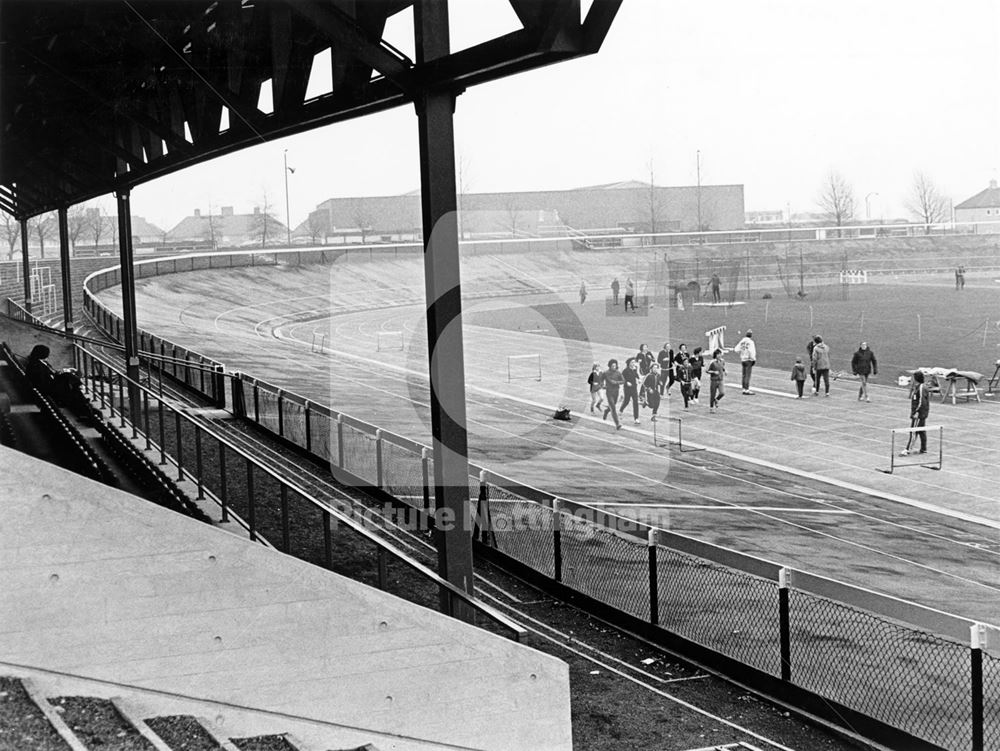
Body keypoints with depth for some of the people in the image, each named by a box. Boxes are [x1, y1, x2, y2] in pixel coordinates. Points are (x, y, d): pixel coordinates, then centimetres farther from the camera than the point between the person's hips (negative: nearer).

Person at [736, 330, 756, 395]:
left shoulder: (742, 341, 5)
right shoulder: (750, 342, -15)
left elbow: (737, 349, 6)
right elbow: (751, 351, -21)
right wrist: (753, 359, -11)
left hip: (743, 359, 7)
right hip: (749, 360, -7)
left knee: (744, 375, 13)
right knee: (747, 375, -5)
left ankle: (744, 389, 17)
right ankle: (747, 390, -6)